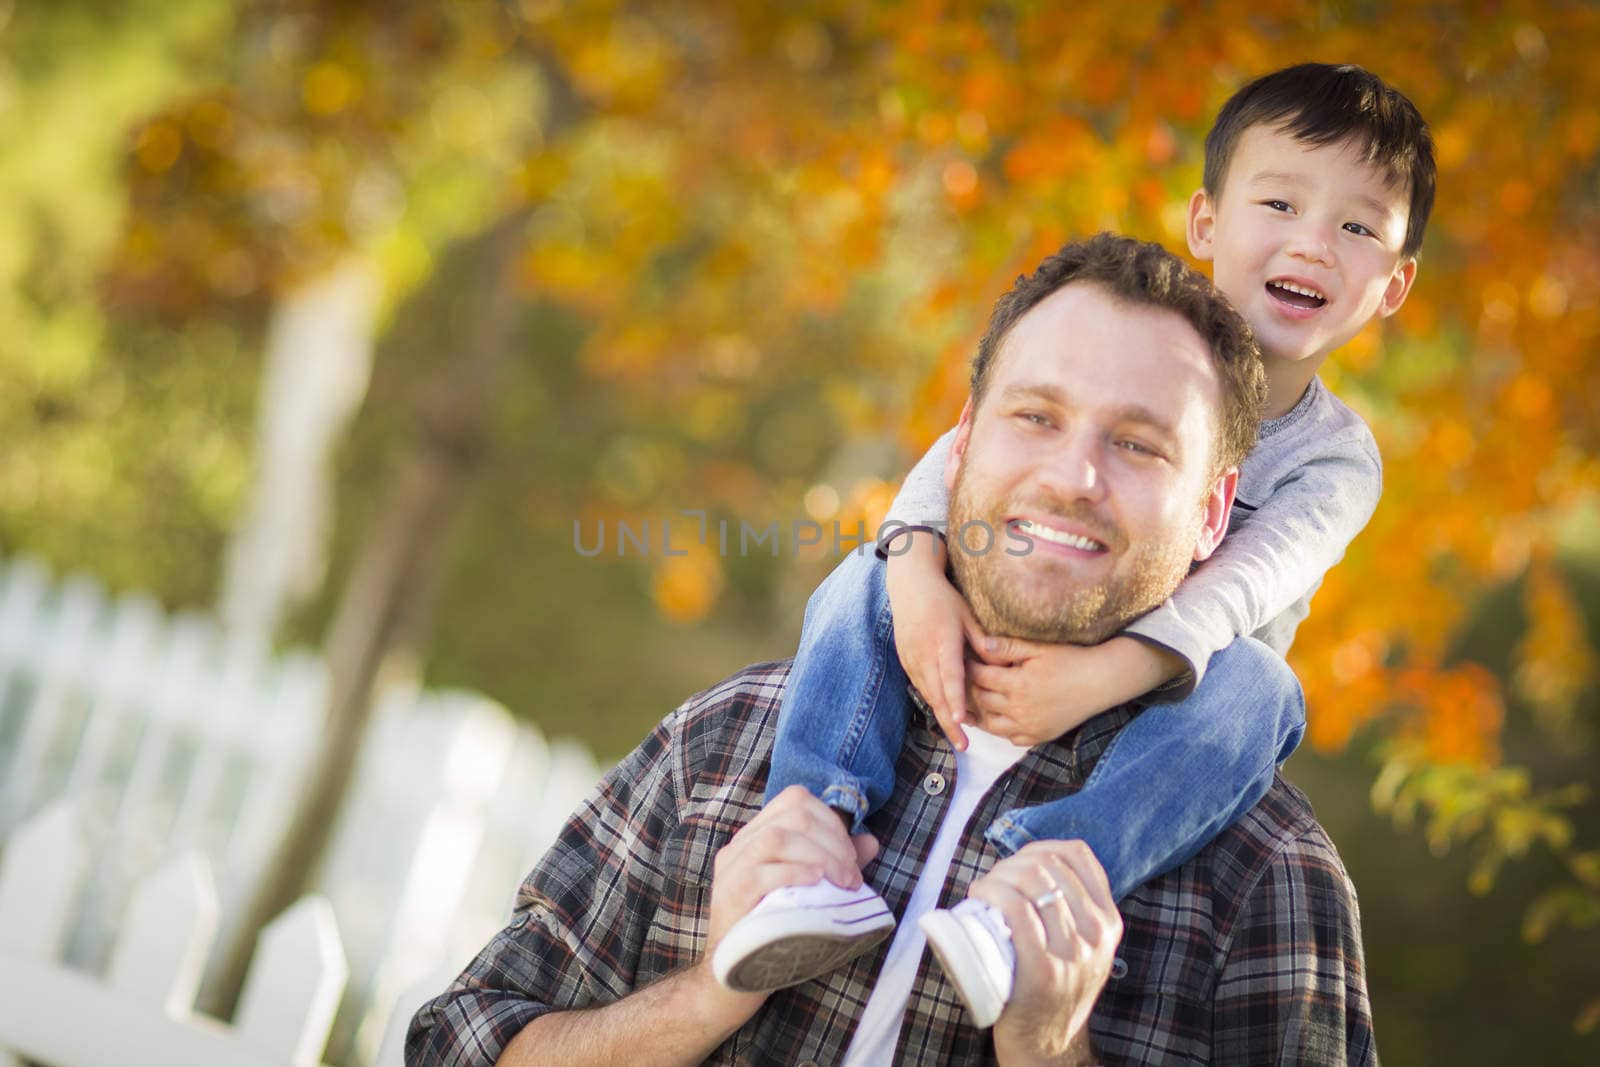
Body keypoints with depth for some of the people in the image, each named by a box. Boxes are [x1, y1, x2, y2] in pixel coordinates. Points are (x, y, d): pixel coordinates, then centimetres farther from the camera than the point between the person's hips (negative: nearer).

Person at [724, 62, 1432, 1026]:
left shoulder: (1335, 458, -4)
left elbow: (1242, 586, -21)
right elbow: (970, 441, -11)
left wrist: (1101, 675, -39)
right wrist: (919, 575, -32)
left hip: (1153, 704, -2)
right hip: (1010, 648, 2)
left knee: (1251, 687, -35)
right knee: (865, 585, -21)